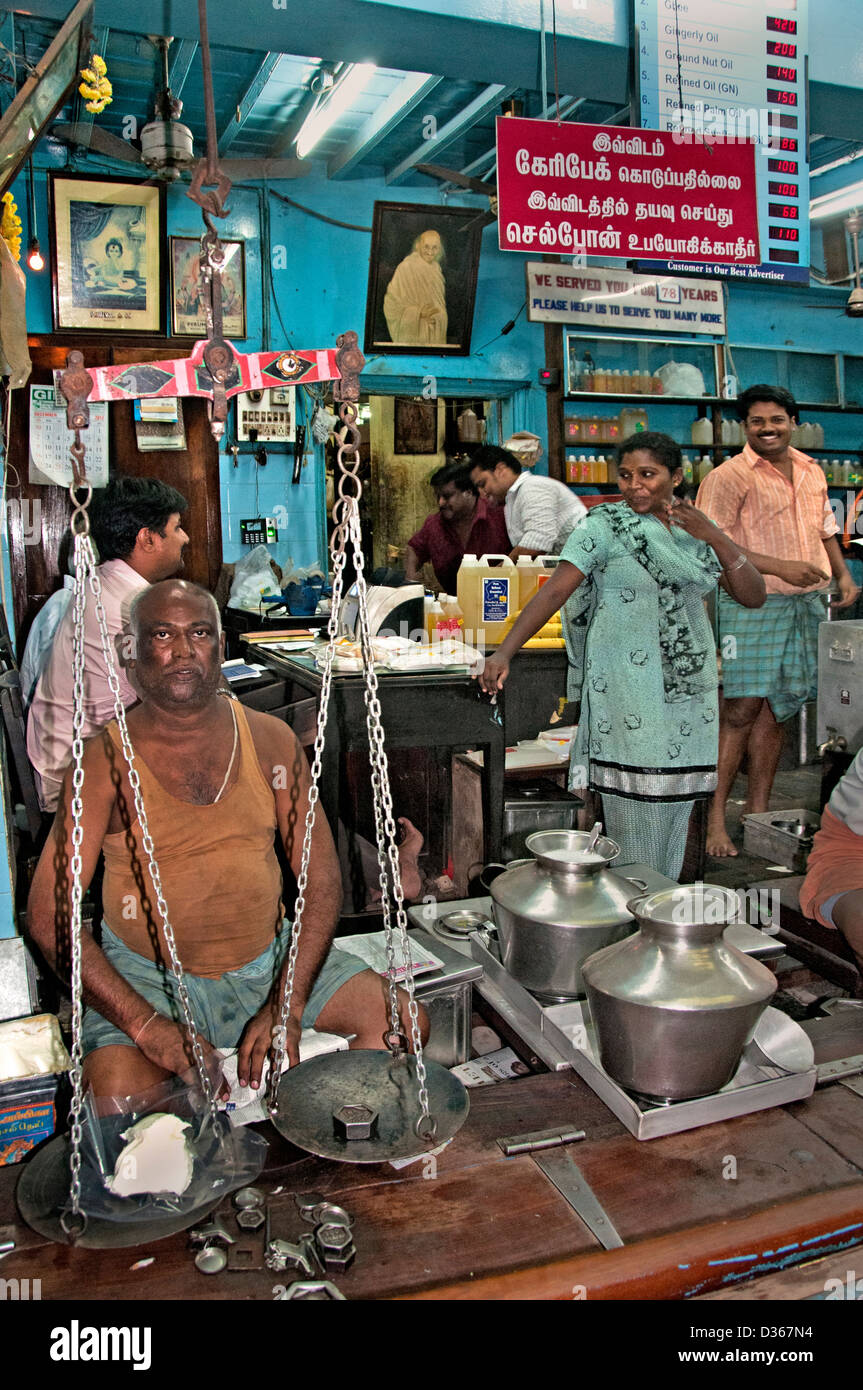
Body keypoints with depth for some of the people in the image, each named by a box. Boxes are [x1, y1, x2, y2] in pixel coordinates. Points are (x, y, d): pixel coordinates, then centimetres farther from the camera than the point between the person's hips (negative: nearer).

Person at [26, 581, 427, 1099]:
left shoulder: (271, 740, 0)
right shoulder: (107, 760, -9)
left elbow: (322, 880, 0)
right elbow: (51, 915, -11)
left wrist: (286, 1008, -12)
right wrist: (147, 1025, -21)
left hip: (271, 961, 3)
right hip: (147, 977, -3)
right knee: (117, 1091, -30)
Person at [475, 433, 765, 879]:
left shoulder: (698, 529, 11)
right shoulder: (604, 527, -4)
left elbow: (753, 596, 5)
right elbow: (554, 592, -13)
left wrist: (714, 536, -8)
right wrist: (503, 654, -24)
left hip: (689, 688, 5)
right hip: (627, 687, -5)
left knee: (675, 811, 11)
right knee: (635, 813, -5)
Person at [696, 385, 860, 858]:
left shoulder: (811, 472, 16)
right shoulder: (728, 476, -6)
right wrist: (779, 566, -20)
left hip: (809, 603, 7)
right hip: (752, 604, -6)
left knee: (778, 708, 8)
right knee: (740, 709, -10)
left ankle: (757, 809, 17)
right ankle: (714, 818, -4)